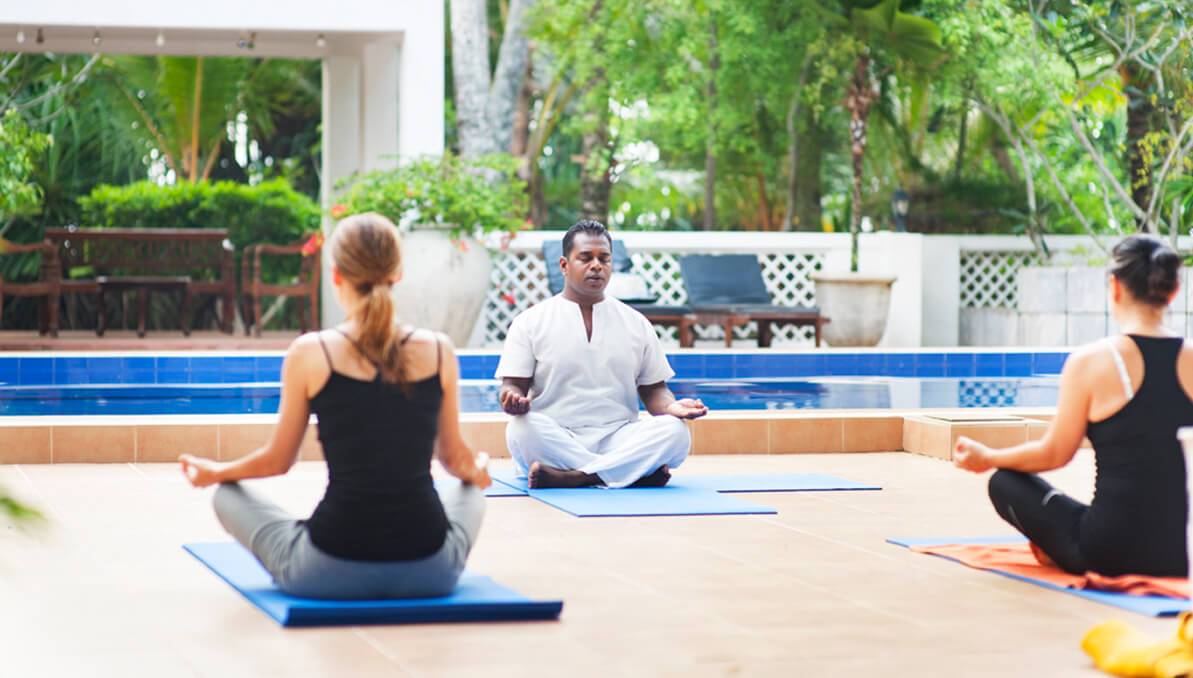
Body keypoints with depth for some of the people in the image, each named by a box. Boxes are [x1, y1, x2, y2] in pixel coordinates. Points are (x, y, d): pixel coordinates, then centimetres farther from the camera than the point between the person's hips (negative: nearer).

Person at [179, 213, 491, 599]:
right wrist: (478, 471, 36)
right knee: (471, 491, 37)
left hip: (330, 572, -2)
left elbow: (278, 460, 5)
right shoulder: (438, 351, -1)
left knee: (227, 496, 25)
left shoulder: (311, 353, -7)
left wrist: (213, 473, 26)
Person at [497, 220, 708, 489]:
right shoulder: (531, 322, 7)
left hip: (618, 440, 2)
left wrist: (671, 406, -9)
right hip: (554, 441, -2)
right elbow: (514, 384, 2)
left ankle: (569, 478, -33)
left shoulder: (637, 324, 15)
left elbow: (653, 389, 15)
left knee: (675, 431, -26)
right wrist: (514, 398, -23)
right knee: (522, 429, -36)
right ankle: (638, 474, -32)